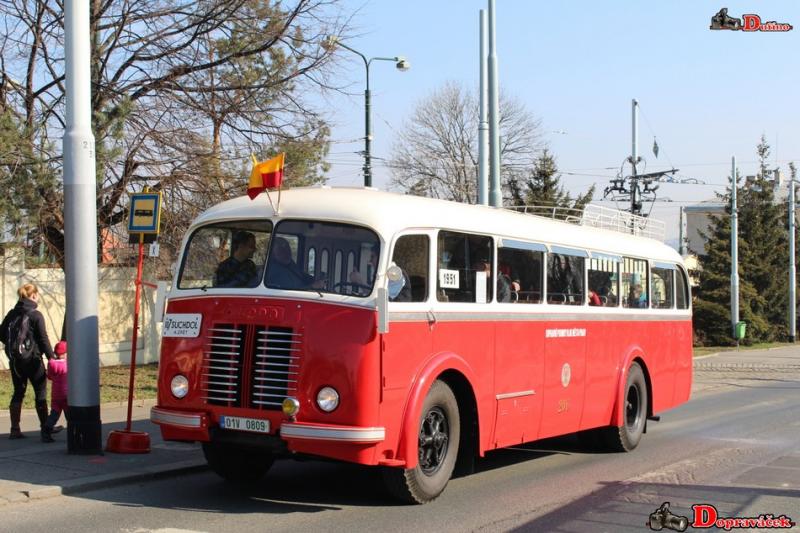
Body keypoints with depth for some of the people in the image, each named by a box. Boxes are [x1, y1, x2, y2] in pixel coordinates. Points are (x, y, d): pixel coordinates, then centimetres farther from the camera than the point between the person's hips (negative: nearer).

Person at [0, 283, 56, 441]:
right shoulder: (35, 315, -12)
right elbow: (43, 339, -12)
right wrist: (51, 356, -5)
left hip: (15, 361, 6)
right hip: (33, 360, -6)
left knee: (18, 393, 15)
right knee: (41, 395, 2)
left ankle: (15, 430, 18)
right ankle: (45, 430, 0)